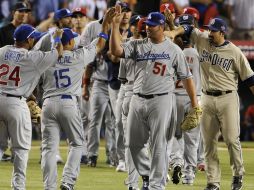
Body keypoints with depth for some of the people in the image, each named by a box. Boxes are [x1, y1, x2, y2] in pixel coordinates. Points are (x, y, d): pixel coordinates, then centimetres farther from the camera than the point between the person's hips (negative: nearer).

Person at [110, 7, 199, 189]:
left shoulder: (174, 50, 0)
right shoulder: (137, 45, 8)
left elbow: (186, 77, 2)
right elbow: (116, 50, -7)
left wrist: (194, 102, -3)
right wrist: (116, 25, -13)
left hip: (161, 101, -4)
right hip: (138, 100, 4)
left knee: (159, 145, -5)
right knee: (133, 143, 10)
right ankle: (147, 174, 29)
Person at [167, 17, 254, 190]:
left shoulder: (235, 52, -6)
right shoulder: (202, 40, 4)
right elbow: (188, 29, 14)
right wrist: (174, 33, -6)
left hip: (228, 99, -4)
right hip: (207, 99, 4)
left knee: (232, 139, -9)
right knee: (209, 143, 2)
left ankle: (238, 174, 13)